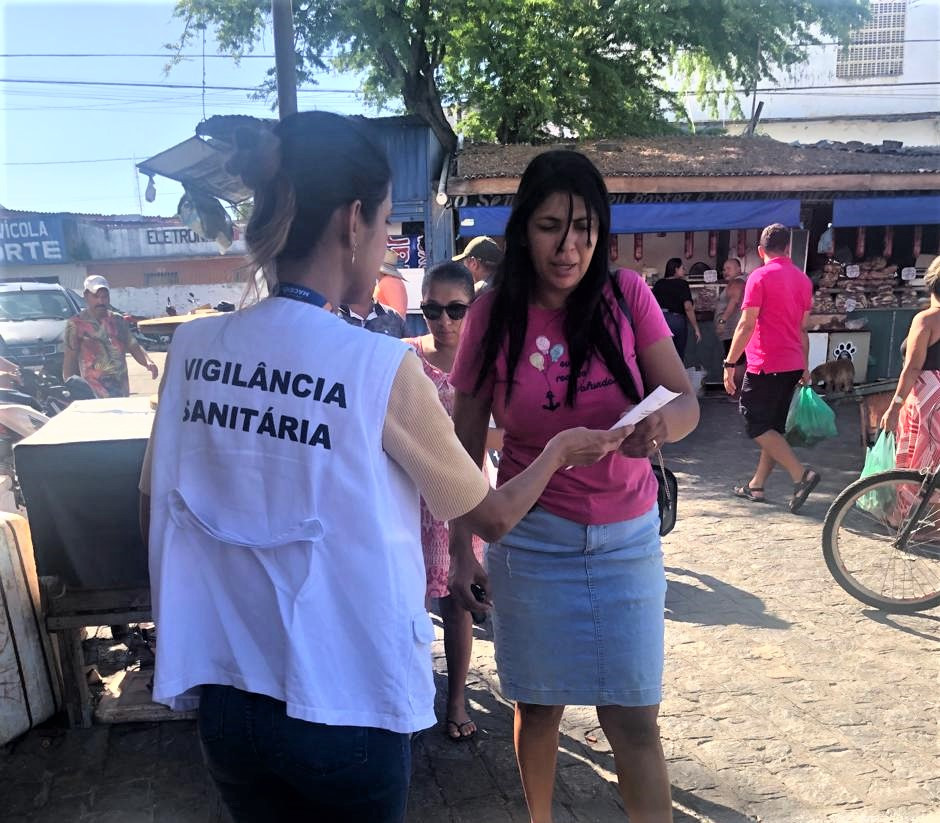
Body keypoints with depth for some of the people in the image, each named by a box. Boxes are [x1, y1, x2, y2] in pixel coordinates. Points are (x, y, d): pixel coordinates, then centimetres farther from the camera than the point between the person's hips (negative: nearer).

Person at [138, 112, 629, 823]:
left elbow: (154, 513, 5)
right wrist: (562, 448, 13)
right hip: (344, 709, -4)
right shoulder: (380, 366, -19)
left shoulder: (194, 346, -6)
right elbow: (493, 517, -5)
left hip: (222, 697, 4)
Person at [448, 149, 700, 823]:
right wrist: (460, 548, 0)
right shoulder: (495, 314, -7)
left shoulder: (627, 295, -6)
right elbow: (467, 442, -1)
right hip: (532, 537, 0)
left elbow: (686, 401, -9)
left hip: (627, 536, 0)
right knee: (539, 707, 13)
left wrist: (663, 424, -33)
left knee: (634, 717, 3)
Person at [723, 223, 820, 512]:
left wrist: (730, 363, -12)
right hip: (792, 366, 8)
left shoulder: (760, 277, -11)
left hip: (765, 365, -8)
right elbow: (803, 329, 16)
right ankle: (756, 485, 21)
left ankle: (801, 474, -13)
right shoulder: (803, 280, 10)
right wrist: (804, 367, 22)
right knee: (773, 427, 13)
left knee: (757, 426, -1)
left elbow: (746, 325, -16)